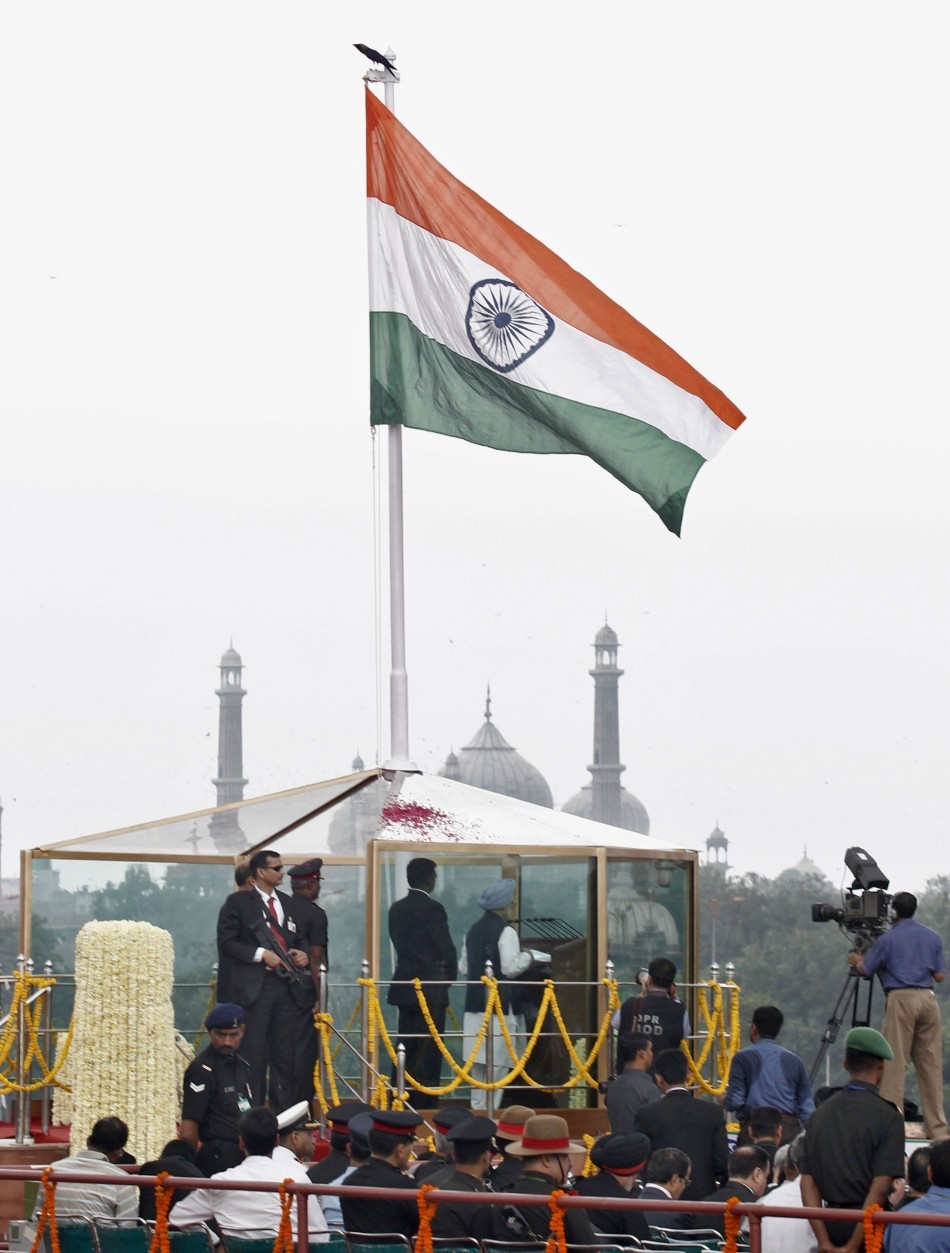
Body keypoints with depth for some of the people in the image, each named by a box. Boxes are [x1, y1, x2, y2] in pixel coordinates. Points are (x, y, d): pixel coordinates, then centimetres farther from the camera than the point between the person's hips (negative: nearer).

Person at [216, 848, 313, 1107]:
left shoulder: (287, 903, 18)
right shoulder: (239, 902, -1)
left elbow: (299, 938, 25)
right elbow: (227, 943, -6)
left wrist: (303, 953, 2)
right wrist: (261, 954, -16)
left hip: (286, 985, 6)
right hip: (255, 986, -6)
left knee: (284, 1053, 7)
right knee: (254, 1053, -5)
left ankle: (283, 1109, 13)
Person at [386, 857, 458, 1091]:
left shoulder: (397, 908, 8)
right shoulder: (432, 909, -13)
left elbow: (399, 943, 11)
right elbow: (447, 948, -11)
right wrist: (450, 976, 6)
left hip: (404, 984, 7)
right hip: (430, 988, -7)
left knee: (405, 1045, 11)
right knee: (428, 1049, -4)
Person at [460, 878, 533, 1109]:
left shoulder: (473, 931, 11)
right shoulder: (506, 932, -12)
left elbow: (463, 969, 16)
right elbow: (511, 968, -18)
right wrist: (526, 956, -1)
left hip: (475, 1004, 7)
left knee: (477, 1063, 12)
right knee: (497, 1063, -6)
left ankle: (477, 1106, 15)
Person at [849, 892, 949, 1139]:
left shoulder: (887, 939, -1)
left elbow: (866, 970, 7)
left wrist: (858, 961, 29)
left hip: (901, 998, -4)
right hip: (928, 998, 4)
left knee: (895, 1062, -3)